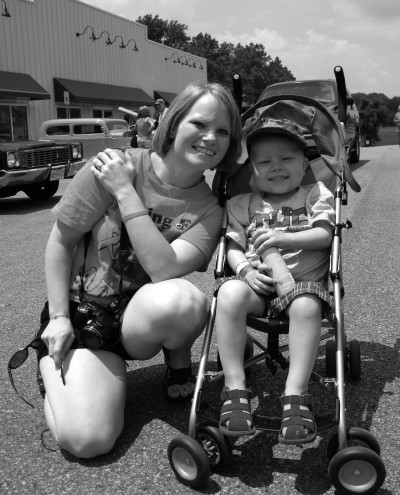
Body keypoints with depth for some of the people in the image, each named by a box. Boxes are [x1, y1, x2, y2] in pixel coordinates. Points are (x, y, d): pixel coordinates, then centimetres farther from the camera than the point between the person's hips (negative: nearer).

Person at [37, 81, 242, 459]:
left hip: (141, 320, 1)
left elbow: (165, 270, -25)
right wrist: (59, 319, -10)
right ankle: (52, 360, 12)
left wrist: (125, 192, -25)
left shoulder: (209, 209, -8)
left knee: (181, 300, -37)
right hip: (84, 313, -1)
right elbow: (60, 242, -5)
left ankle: (179, 363, 0)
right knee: (86, 440, -20)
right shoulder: (114, 166, -14)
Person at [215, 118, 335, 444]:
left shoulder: (316, 195, 13)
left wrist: (286, 238, -18)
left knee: (306, 305, -37)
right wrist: (245, 268, -15)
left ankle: (296, 394, -30)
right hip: (257, 283, 1)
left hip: (303, 282, -1)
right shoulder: (242, 205, 16)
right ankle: (235, 390, -27)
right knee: (230, 292, -33)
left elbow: (324, 235, -1)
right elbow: (233, 246, 8)